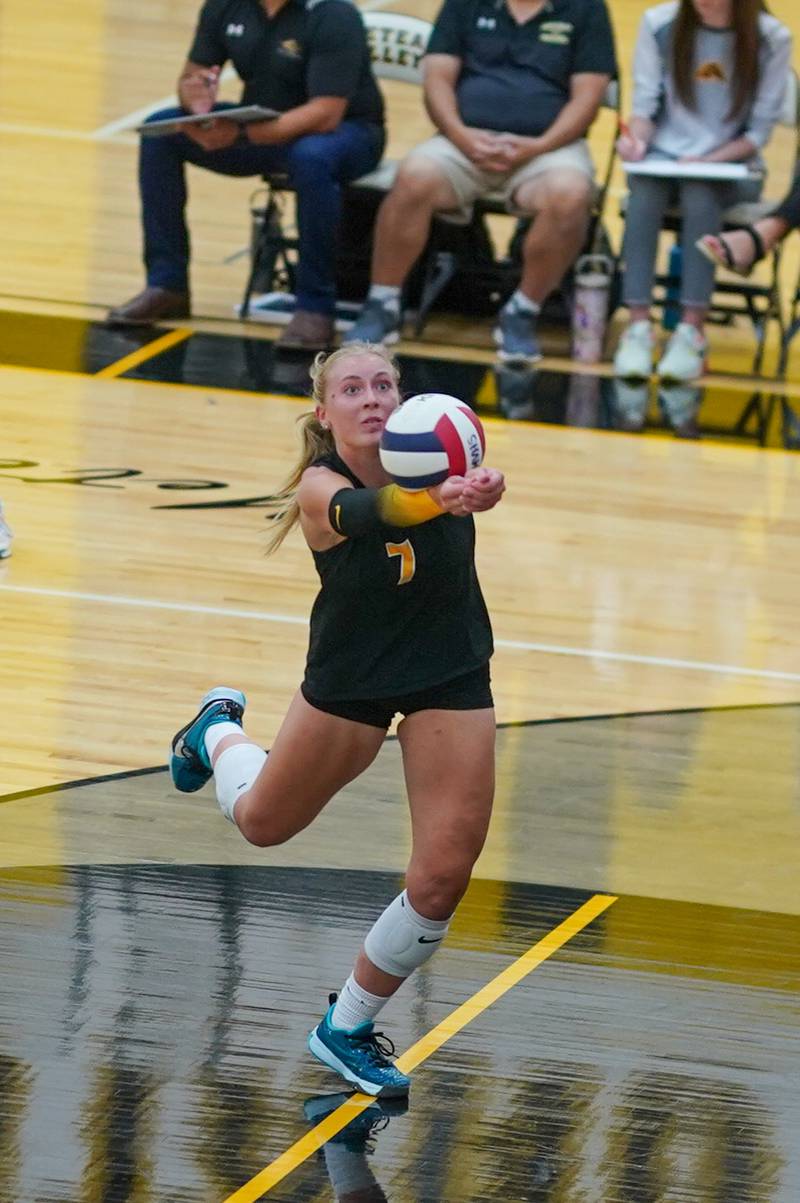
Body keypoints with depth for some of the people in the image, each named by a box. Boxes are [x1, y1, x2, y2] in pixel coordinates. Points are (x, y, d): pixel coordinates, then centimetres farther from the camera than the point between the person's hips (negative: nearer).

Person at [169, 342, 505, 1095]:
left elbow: (475, 481, -42)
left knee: (441, 881, -5)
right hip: (349, 677, -1)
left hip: (450, 678, 1)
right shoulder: (319, 486, -23)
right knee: (261, 823, 21)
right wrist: (435, 500, -69)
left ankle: (347, 1030, 18)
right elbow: (358, 511, -48)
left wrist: (478, 493, -68)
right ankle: (218, 733, 56)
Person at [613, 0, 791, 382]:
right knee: (645, 188, -33)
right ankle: (638, 325, -36)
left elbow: (759, 128, -3)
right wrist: (637, 138, -21)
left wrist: (709, 160, -17)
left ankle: (692, 331, -37)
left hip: (730, 166, -1)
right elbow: (645, 104, 1)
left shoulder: (772, 39, -5)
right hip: (663, 159, 1)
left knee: (700, 190, -35)